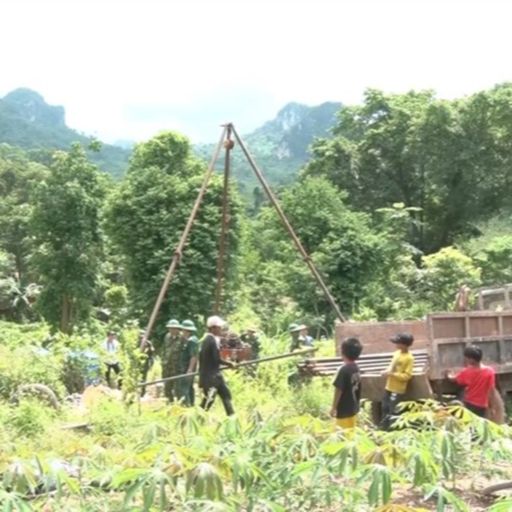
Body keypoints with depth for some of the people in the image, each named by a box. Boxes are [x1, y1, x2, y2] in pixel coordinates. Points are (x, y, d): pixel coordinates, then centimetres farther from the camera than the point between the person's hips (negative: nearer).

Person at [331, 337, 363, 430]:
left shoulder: (344, 370, -22)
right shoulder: (356, 368, 2)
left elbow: (338, 390, -19)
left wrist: (333, 407, -11)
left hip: (344, 409, -8)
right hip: (353, 408, 8)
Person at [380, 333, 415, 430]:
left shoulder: (409, 358, -17)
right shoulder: (397, 353, 7)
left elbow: (407, 376, -20)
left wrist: (392, 374, -24)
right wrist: (387, 371, -3)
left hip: (398, 390, -8)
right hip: (389, 387, 8)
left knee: (393, 411, -1)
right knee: (385, 408, 17)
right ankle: (384, 428, 31)